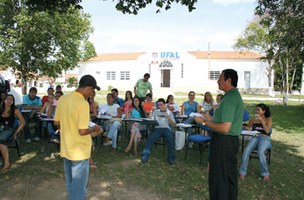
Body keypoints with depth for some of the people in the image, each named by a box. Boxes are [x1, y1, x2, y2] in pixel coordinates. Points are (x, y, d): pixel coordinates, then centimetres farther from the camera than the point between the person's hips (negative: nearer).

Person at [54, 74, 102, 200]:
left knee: (70, 181, 24)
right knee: (79, 183, 10)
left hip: (66, 149, 7)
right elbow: (82, 131, -26)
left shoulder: (62, 99, -1)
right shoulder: (83, 103, -24)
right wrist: (94, 129, -7)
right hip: (79, 151, -7)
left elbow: (56, 122, 8)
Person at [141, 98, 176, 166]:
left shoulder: (169, 113, 19)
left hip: (166, 128, -1)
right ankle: (145, 157, -32)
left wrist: (168, 117, -3)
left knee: (171, 139, -34)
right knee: (150, 139, -30)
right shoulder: (156, 112, 25)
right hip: (157, 128, 1)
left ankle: (171, 159, -23)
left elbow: (173, 125, 11)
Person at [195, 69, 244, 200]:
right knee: (230, 175, 20)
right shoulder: (236, 96, 12)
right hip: (232, 140, 10)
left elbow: (225, 128, -26)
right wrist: (211, 119, 13)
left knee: (218, 177, 2)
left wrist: (204, 122, -17)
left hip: (223, 142, -10)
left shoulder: (229, 99, -20)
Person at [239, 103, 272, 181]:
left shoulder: (268, 119, 6)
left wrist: (262, 120, -11)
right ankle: (242, 172, -24)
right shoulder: (253, 119, 13)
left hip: (265, 138, -2)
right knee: (246, 150, -28)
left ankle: (265, 173, -15)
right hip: (255, 137, 2)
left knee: (260, 152, -34)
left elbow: (267, 131, -8)